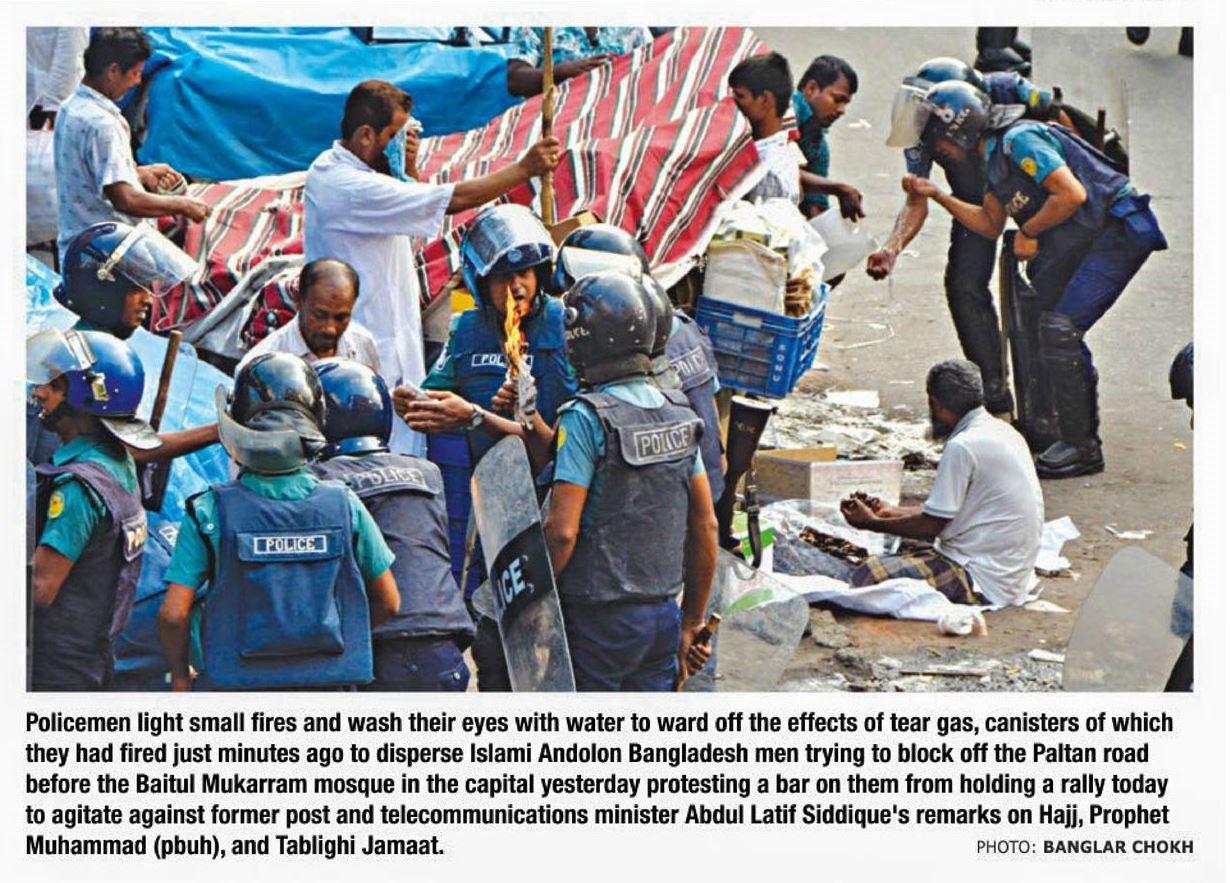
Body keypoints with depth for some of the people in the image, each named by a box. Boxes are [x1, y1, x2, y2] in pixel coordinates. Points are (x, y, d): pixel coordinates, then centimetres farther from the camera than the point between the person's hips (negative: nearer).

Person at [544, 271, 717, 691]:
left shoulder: (586, 417, -14)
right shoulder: (679, 415, 7)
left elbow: (562, 530, -19)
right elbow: (706, 526, 11)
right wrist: (693, 622, 18)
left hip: (599, 619, -6)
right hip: (663, 615, 6)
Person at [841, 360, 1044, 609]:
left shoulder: (962, 447, -18)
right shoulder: (1003, 432, 12)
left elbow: (932, 525, -13)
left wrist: (871, 523, 1)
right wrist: (891, 512, 23)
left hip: (982, 580, -10)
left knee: (866, 576, -19)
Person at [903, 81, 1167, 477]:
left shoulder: (1020, 141, -16)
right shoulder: (995, 161, 15)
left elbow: (1073, 194, -23)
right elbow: (990, 224, 26)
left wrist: (1027, 232, -11)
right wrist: (936, 195, 19)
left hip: (1121, 231, -10)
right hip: (1096, 238, 10)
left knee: (1059, 329, -14)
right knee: (1058, 331, 12)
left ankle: (1080, 448, -10)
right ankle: (1082, 439, 19)